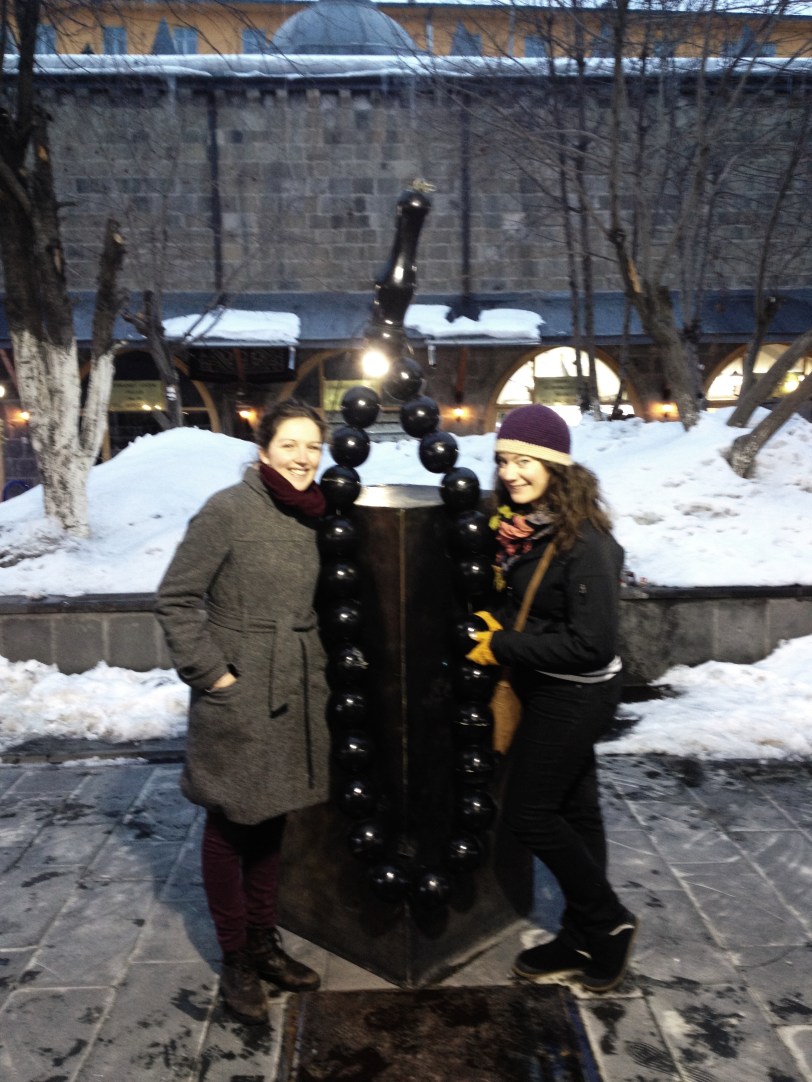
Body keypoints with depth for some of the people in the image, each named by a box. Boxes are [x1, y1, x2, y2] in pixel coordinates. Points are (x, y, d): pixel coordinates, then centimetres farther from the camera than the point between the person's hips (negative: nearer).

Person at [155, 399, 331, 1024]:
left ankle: (265, 941, 36)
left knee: (271, 820, 18)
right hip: (237, 695, -6)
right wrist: (211, 672, -14)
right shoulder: (229, 510, -14)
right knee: (232, 825, 10)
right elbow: (176, 599, -12)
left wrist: (314, 664, 8)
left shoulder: (311, 516, 5)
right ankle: (236, 958, 28)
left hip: (295, 692, 6)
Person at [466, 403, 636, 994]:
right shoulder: (520, 527, 1)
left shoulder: (586, 542, -23)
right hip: (548, 691, 8)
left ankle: (608, 922, 21)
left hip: (575, 696, -8)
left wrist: (502, 647, -21)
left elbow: (592, 644, -25)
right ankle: (584, 940, 33)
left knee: (529, 811, 1)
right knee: (573, 809, 17)